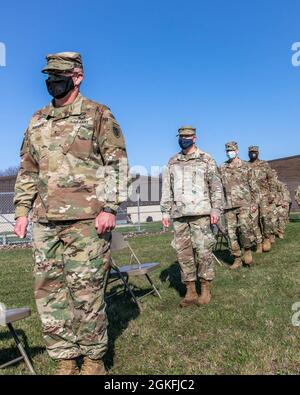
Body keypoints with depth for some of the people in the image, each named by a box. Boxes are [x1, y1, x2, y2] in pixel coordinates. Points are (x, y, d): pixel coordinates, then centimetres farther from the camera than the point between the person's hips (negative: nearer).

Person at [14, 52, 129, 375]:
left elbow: (117, 163, -5)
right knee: (48, 290, 8)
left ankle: (94, 360, 19)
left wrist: (109, 207, -14)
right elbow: (27, 169, 20)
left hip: (86, 218, -6)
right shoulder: (37, 121, 19)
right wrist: (22, 209, 13)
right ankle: (65, 361, 24)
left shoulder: (98, 115, 2)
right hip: (45, 220, 6)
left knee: (86, 290, 0)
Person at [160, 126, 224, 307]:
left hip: (200, 212, -4)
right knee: (184, 253, 5)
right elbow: (167, 189, 16)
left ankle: (206, 290, 11)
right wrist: (165, 212, 10)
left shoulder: (206, 159, 5)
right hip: (179, 214, 4)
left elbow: (216, 186, 1)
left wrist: (216, 209, -8)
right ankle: (190, 292, 14)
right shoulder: (172, 162, 16)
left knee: (203, 251, -4)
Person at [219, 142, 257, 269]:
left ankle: (247, 250, 7)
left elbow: (252, 186, 8)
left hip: (244, 203, -2)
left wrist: (254, 203, 3)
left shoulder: (246, 167, 7)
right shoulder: (222, 168, 10)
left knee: (245, 227, -19)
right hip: (229, 205, 2)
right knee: (231, 232, 2)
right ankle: (237, 259, 12)